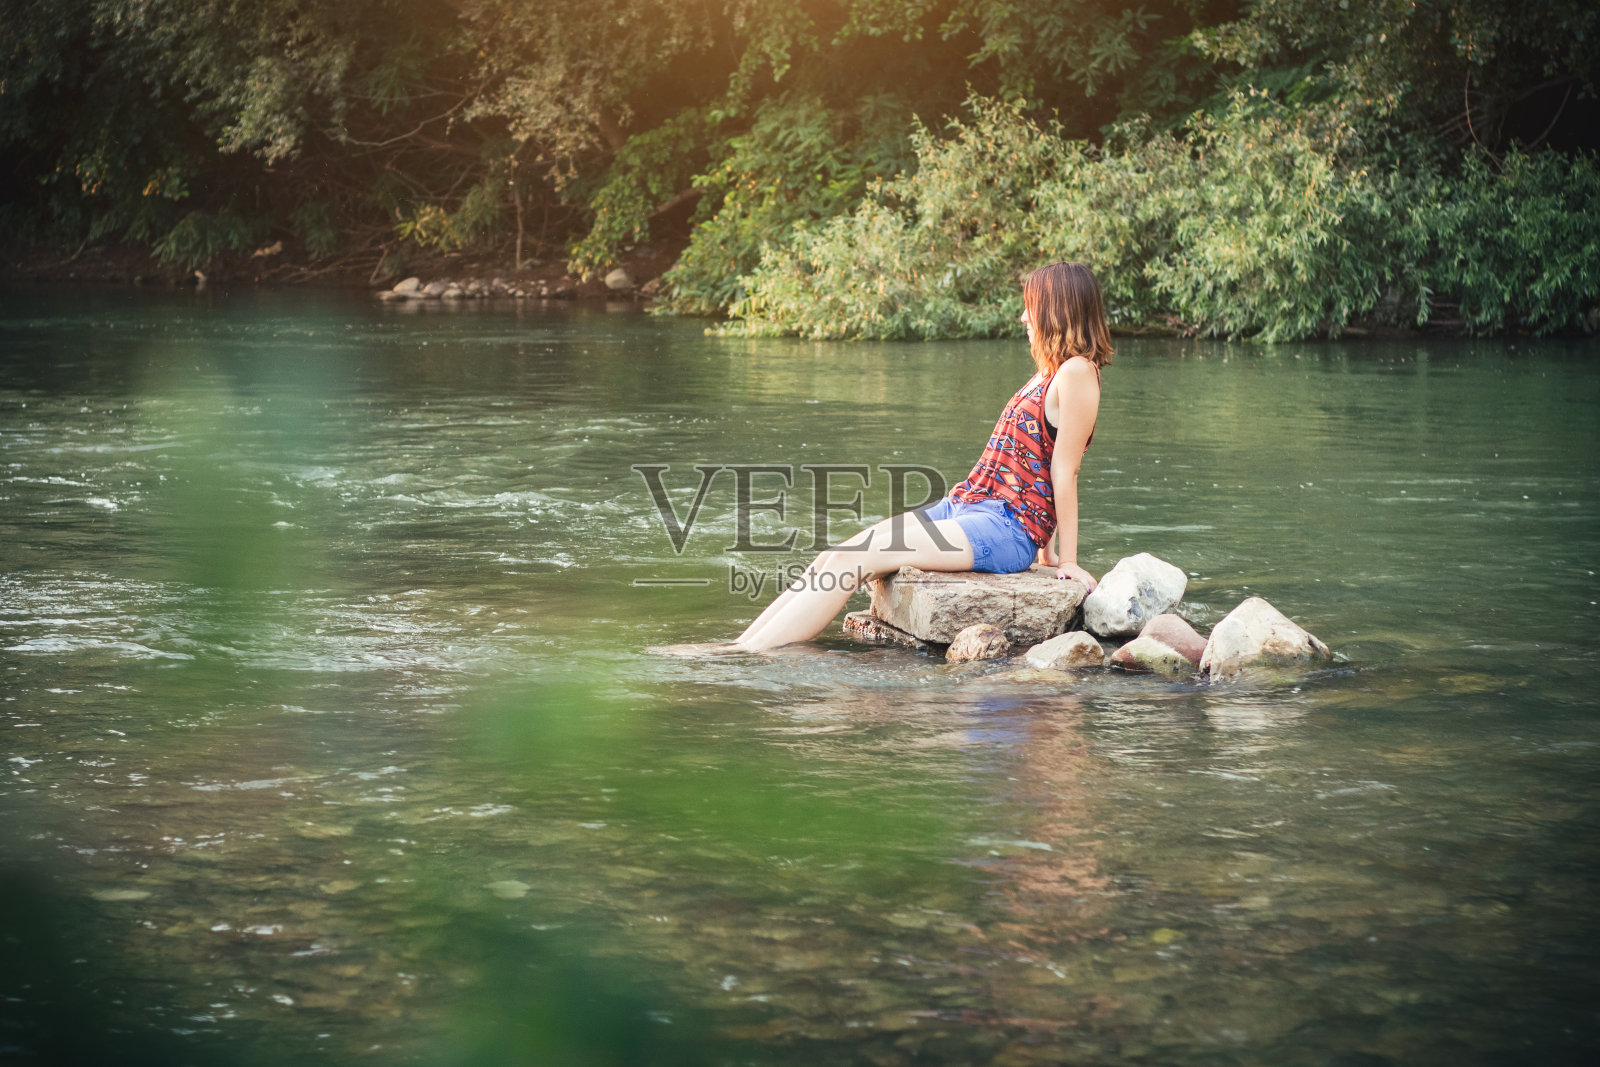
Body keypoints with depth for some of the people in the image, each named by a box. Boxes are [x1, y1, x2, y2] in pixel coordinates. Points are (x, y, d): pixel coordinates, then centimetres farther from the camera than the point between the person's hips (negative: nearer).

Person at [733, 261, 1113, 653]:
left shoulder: (1077, 372, -10)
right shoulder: (1047, 373, 20)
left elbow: (1065, 471, -11)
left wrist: (1066, 560, -10)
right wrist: (1046, 550, 15)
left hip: (1008, 529, -9)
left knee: (853, 561, -19)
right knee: (834, 557, -5)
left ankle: (749, 655, -22)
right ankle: (740, 645, -9)